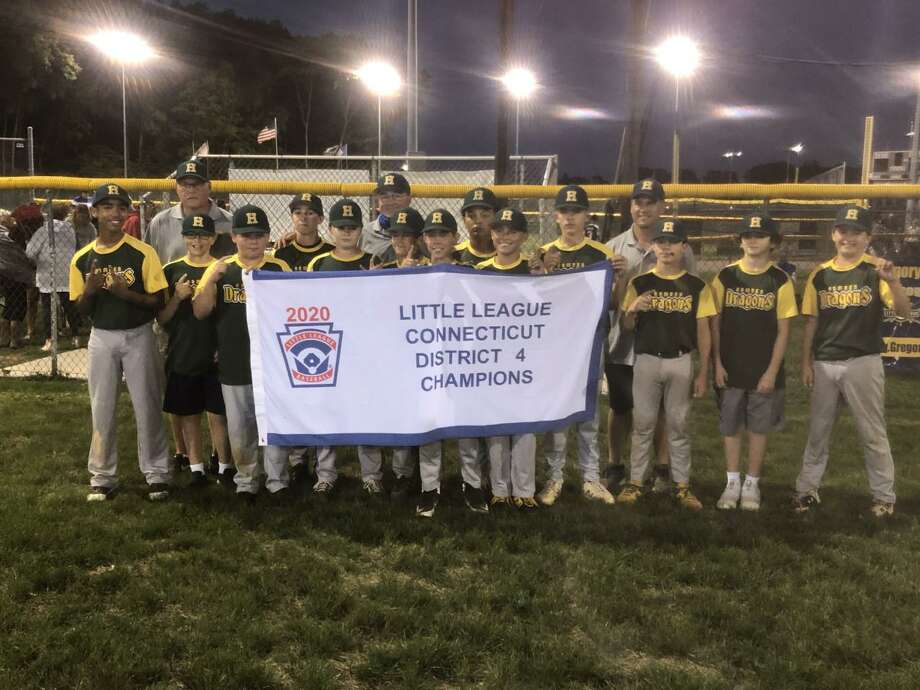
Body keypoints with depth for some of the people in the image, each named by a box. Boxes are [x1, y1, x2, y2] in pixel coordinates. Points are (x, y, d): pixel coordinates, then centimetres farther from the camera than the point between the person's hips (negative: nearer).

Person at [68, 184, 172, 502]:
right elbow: (81, 310, 6)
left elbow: (158, 301, -9)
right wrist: (89, 291, -15)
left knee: (147, 408, 5)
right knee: (102, 410, 9)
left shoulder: (143, 253, -9)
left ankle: (157, 473, 17)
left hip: (139, 337, -3)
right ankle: (102, 477, 22)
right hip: (101, 339, 3)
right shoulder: (82, 258, 1)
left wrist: (126, 293, -25)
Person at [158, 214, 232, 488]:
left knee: (217, 414, 2)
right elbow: (161, 319, 4)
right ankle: (196, 466, 20)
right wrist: (177, 297, -13)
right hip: (181, 355, 2)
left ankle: (224, 466, 15)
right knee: (188, 414, 9)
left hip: (216, 355, -2)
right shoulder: (171, 270, 4)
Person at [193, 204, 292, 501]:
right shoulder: (220, 268, 1)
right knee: (239, 427, 12)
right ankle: (246, 480, 28)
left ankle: (277, 479, 21)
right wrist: (212, 278, -20)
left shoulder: (279, 268, -3)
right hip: (233, 363, 2)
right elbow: (200, 312, -6)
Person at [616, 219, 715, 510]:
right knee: (642, 424, 6)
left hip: (681, 362, 0)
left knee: (678, 426, 8)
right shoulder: (639, 283, 2)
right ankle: (636, 482, 15)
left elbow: (703, 332, 3)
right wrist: (634, 308, -19)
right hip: (646, 361, 0)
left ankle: (682, 485, 16)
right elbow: (626, 326, 3)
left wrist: (703, 373, -1)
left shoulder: (697, 286, 2)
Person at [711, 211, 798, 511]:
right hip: (730, 368, 1)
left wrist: (772, 371, -8)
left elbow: (783, 331, -3)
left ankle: (752, 484, 20)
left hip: (764, 370, -1)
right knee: (730, 427, 8)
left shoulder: (780, 280, -4)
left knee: (759, 428, 7)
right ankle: (732, 483, 22)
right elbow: (715, 324, 3)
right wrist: (717, 364, -2)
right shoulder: (725, 276, 0)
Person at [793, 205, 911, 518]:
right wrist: (806, 362, 6)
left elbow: (904, 312, -15)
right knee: (818, 430, 12)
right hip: (824, 364, 4)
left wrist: (892, 281, -32)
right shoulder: (820, 274, 7)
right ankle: (807, 489, 22)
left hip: (863, 363, -3)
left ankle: (884, 496, 18)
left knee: (873, 433, 6)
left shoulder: (876, 271, -4)